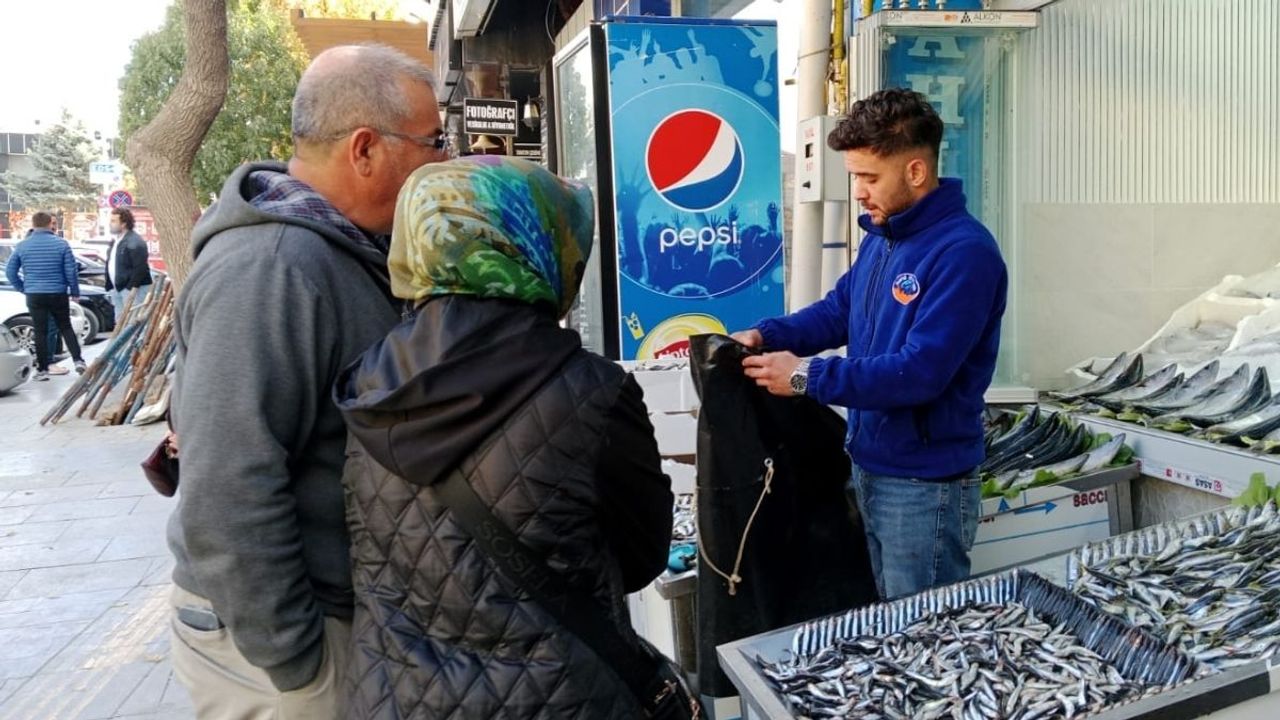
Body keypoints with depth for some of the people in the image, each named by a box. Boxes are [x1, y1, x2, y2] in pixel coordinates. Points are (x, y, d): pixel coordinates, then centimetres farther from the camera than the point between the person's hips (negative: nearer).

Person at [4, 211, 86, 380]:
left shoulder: (22, 246, 1)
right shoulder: (61, 244, -5)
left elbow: (10, 271, 6)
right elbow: (71, 271, -4)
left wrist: (22, 288, 17)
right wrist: (75, 292, 6)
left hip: (34, 295, 1)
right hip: (58, 294, 0)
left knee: (39, 331, 5)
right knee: (66, 328, 13)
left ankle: (42, 369, 6)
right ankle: (78, 360, 3)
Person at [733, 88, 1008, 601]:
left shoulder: (964, 252, -22)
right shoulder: (881, 237, 7)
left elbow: (921, 371, -28)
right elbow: (839, 310, 15)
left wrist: (807, 377, -26)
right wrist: (766, 336, -3)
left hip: (924, 484, -9)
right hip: (868, 467, 9)